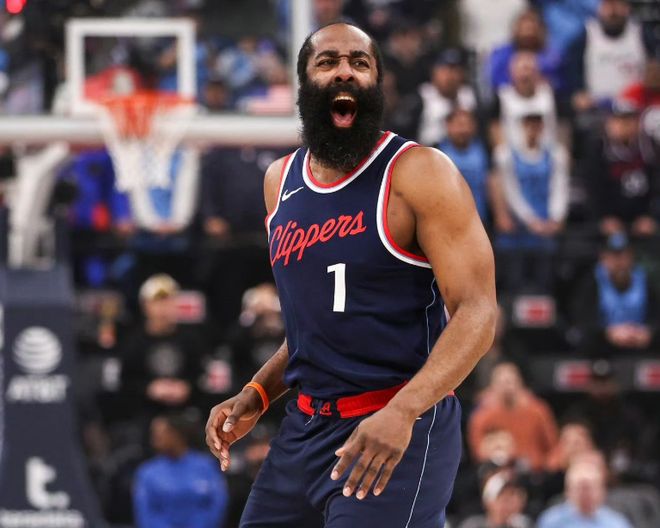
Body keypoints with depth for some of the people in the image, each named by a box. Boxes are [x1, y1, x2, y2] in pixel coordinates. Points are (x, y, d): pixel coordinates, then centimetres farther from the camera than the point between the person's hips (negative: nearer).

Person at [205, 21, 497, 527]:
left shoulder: (419, 173, -10)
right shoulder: (280, 182, 11)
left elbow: (477, 312, -17)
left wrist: (403, 411, -30)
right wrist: (257, 396, 11)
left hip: (401, 431, -7)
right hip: (305, 428, 7)